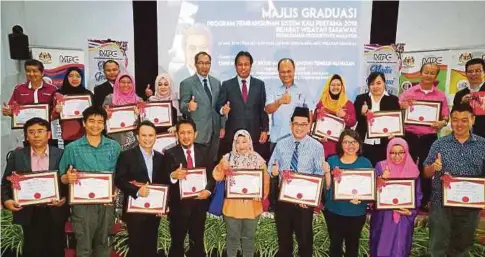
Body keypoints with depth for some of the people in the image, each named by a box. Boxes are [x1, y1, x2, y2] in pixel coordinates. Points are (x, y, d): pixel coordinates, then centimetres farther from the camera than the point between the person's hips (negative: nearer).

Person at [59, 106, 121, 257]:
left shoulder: (114, 147, 3)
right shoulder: (72, 148, -2)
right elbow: (62, 177, 1)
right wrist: (68, 178, -21)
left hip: (107, 203, 2)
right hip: (83, 203, -2)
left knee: (103, 243, 16)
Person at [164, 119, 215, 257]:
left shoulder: (204, 151, 2)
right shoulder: (170, 154, -8)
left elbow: (211, 174, 1)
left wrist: (208, 190, -17)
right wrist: (173, 175, -37)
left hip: (199, 203, 3)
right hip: (179, 204, -2)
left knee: (198, 242, 18)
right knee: (177, 242, 13)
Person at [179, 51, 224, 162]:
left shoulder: (216, 82, 12)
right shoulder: (187, 83, -4)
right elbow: (182, 107, -6)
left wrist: (222, 126, 9)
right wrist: (188, 106, -29)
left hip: (215, 130, 5)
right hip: (198, 131, -5)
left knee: (213, 162, 8)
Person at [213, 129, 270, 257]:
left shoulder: (258, 159, -1)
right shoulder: (228, 158, -3)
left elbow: (265, 180, 0)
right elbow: (217, 177, -5)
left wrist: (262, 194, -15)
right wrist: (222, 167, -25)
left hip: (252, 206, 1)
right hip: (232, 205, 0)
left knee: (248, 237, 16)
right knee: (232, 236, 12)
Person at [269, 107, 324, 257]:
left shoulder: (317, 147, -6)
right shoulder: (281, 145, 2)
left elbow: (319, 175, -9)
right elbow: (271, 168, 4)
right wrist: (273, 171, -19)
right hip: (283, 197, 2)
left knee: (305, 239, 13)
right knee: (284, 239, 17)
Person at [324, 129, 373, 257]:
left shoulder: (365, 163, -3)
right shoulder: (332, 160, -3)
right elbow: (327, 187, -4)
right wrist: (327, 172, -20)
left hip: (356, 213, 0)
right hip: (334, 211, 0)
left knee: (352, 246, 16)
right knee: (335, 244, 13)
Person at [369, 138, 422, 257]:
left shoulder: (413, 170, -1)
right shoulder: (381, 166, -6)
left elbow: (418, 195, 6)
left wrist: (411, 211, -7)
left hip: (404, 218, 1)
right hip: (383, 217, -1)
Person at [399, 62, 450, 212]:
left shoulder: (441, 96, 4)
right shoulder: (409, 92, 1)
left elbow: (445, 116, 6)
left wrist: (442, 123, -15)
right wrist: (402, 107, -21)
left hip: (429, 138, 1)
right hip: (410, 136, 0)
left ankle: (425, 201, 22)